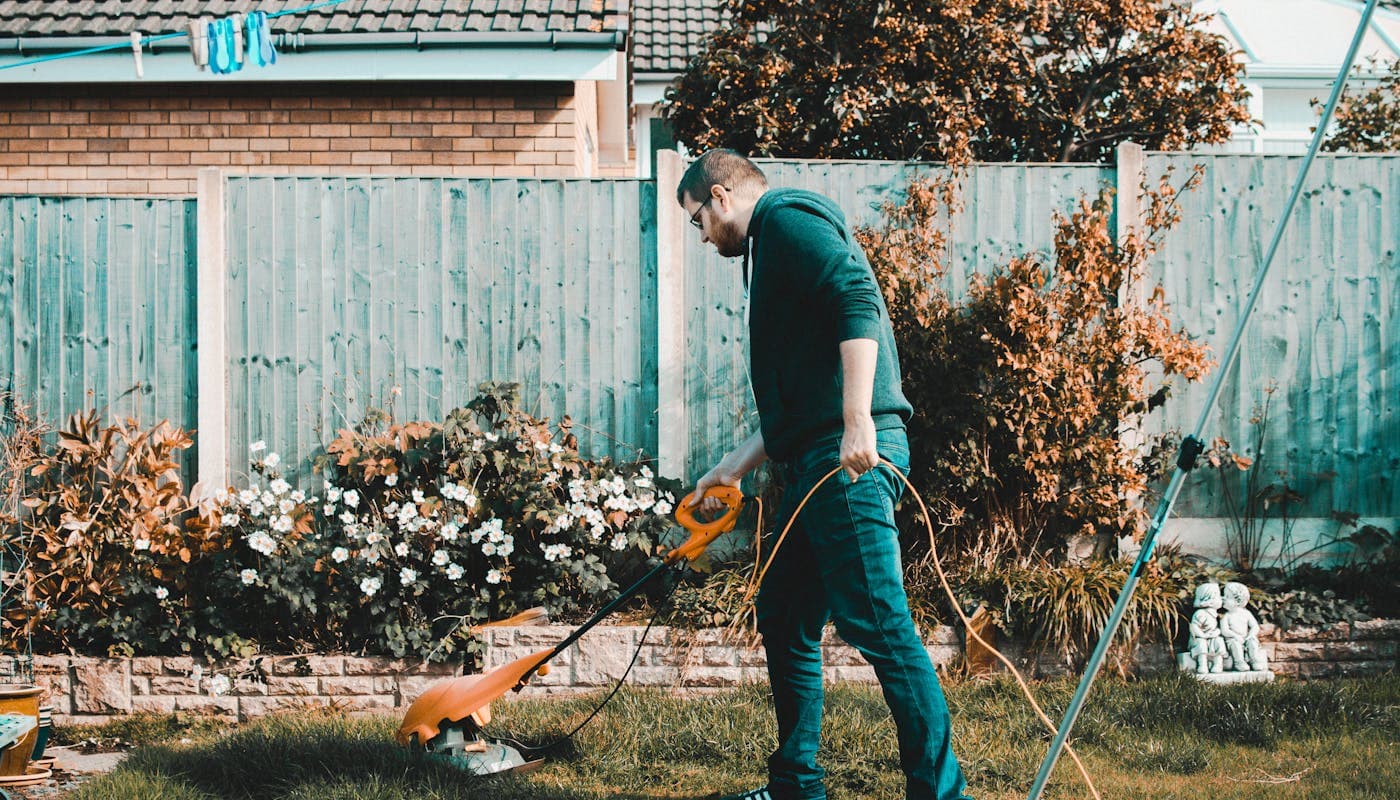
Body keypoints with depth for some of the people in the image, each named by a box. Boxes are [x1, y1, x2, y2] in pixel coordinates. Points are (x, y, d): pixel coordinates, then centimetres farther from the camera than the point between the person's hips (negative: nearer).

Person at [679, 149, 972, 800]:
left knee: (876, 622, -13)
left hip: (852, 457, -11)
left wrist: (858, 421, -26)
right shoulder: (773, 250, 29)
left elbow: (857, 302, -19)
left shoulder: (787, 220, -1)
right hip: (815, 464, 11)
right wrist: (731, 470, 33)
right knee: (784, 617, 15)